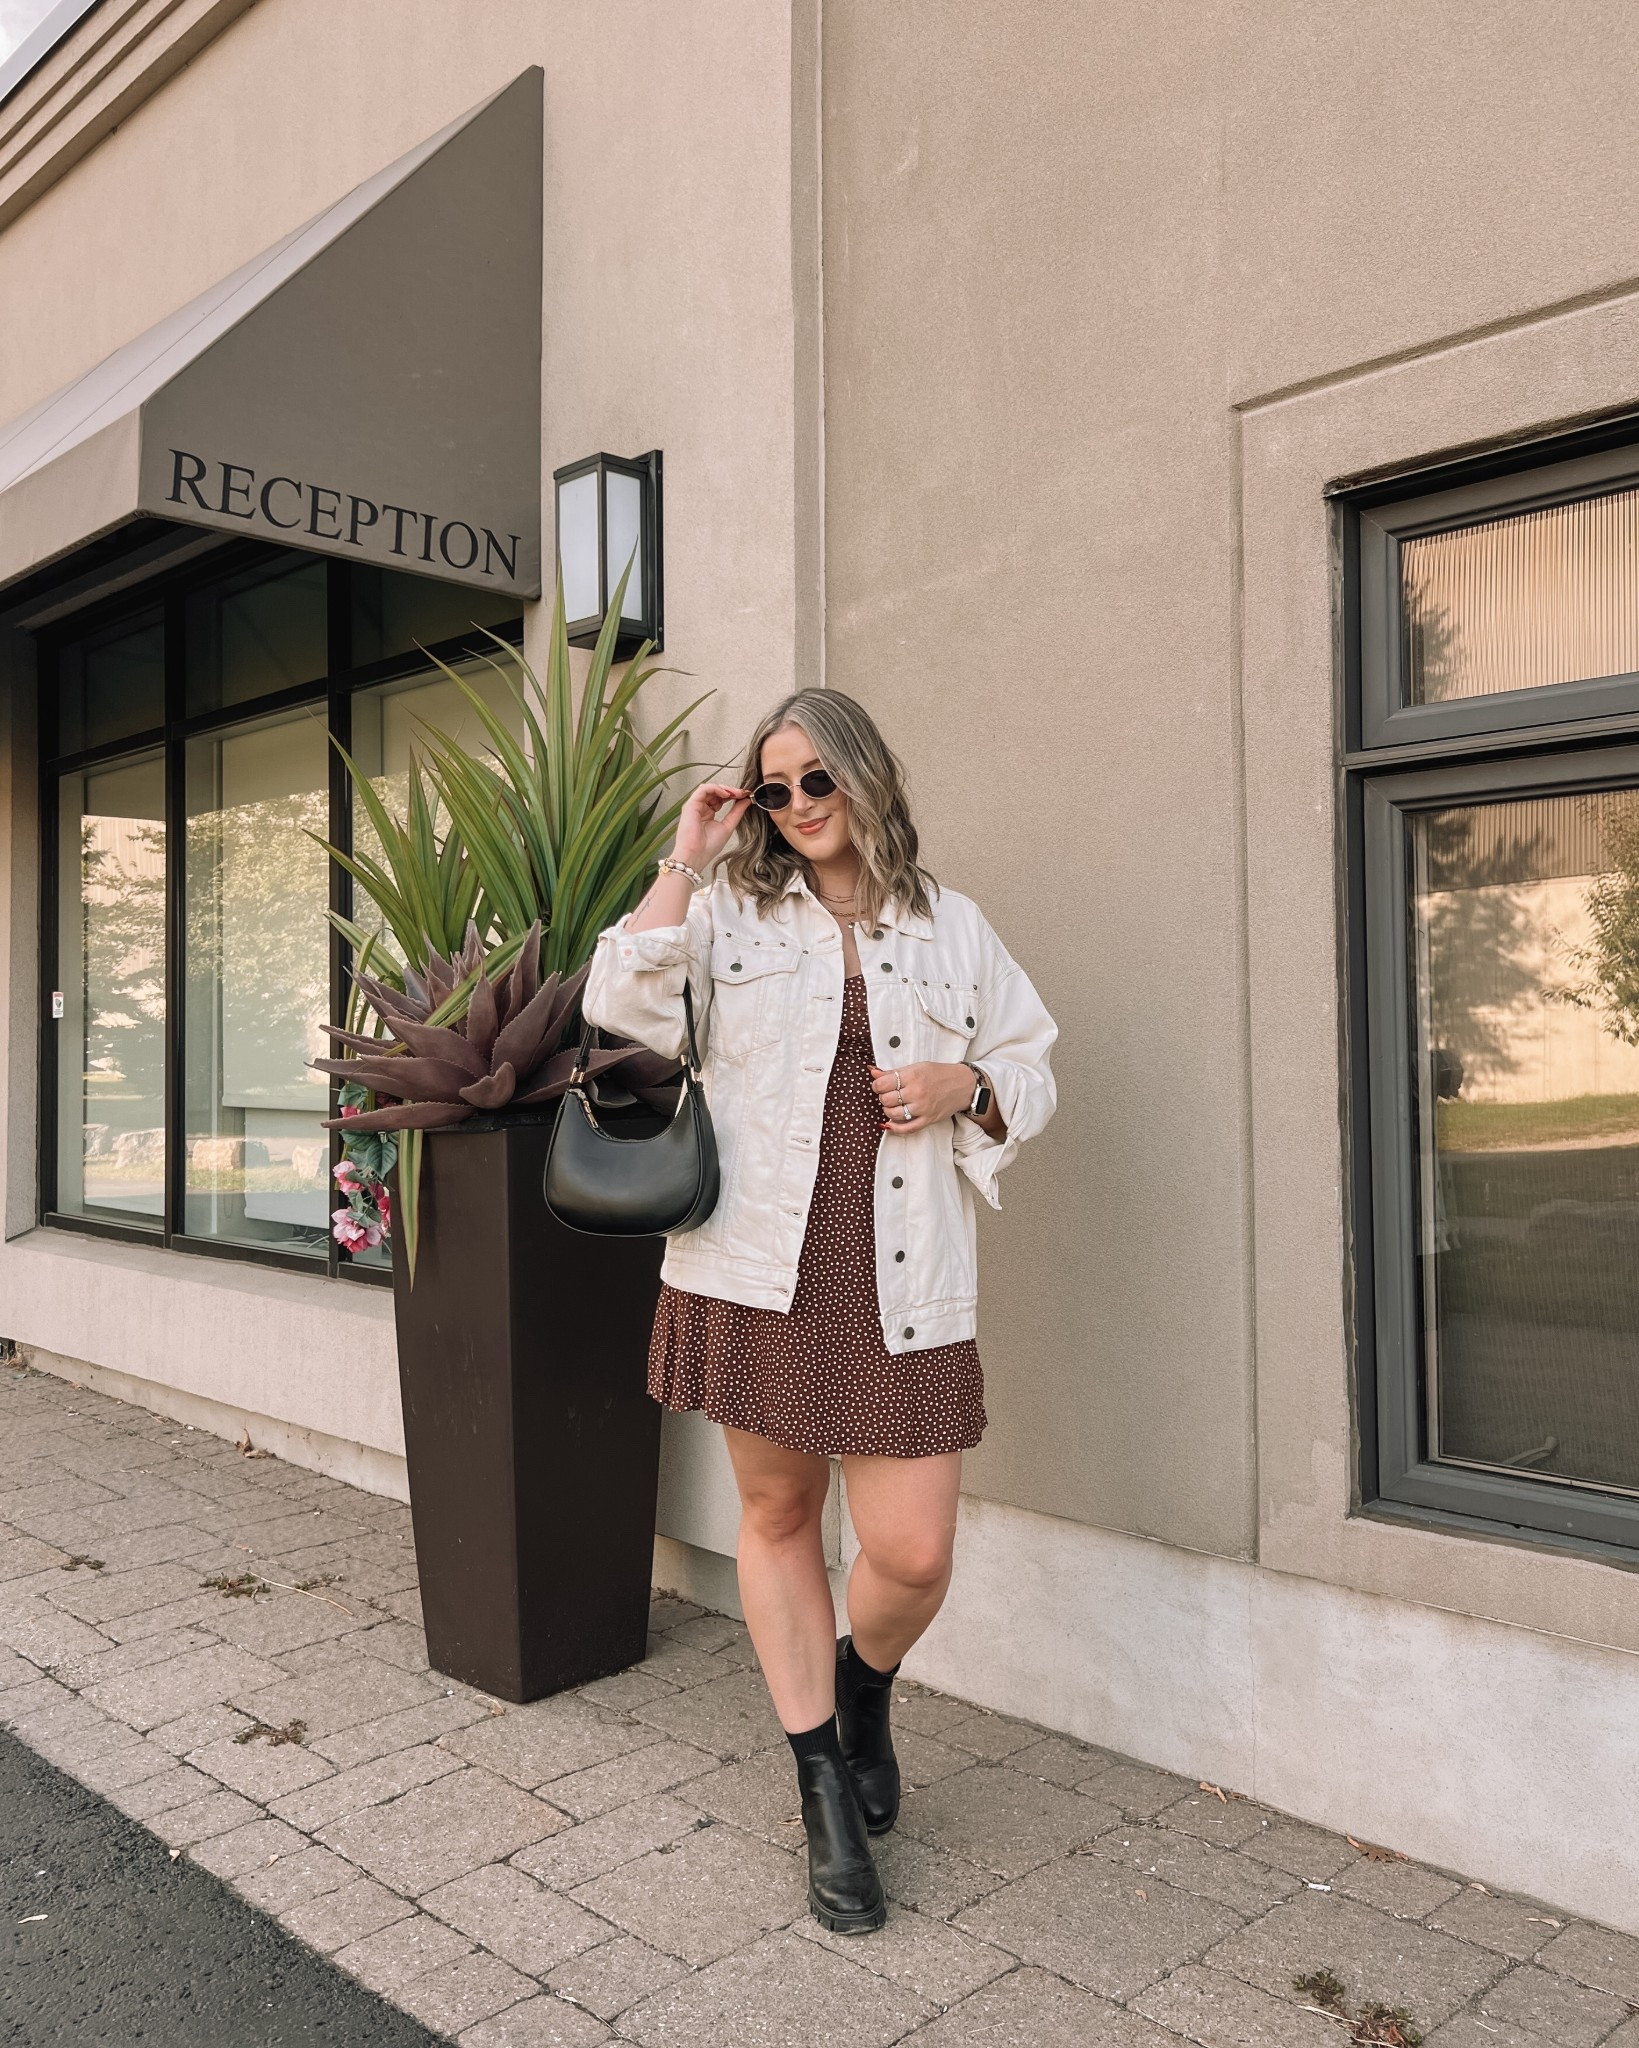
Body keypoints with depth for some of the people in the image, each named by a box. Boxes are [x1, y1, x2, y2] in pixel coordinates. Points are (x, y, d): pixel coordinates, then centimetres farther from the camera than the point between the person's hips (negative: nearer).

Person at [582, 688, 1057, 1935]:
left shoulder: (951, 928, 12)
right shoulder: (731, 913, 9)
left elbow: (1032, 1071, 17)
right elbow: (622, 1004, -6)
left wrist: (964, 1087, -4)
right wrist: (683, 861, -4)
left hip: (899, 1283, 0)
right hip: (758, 1270, 0)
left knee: (912, 1555, -3)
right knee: (777, 1517, 11)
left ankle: (864, 1688, 35)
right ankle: (828, 1792, 31)